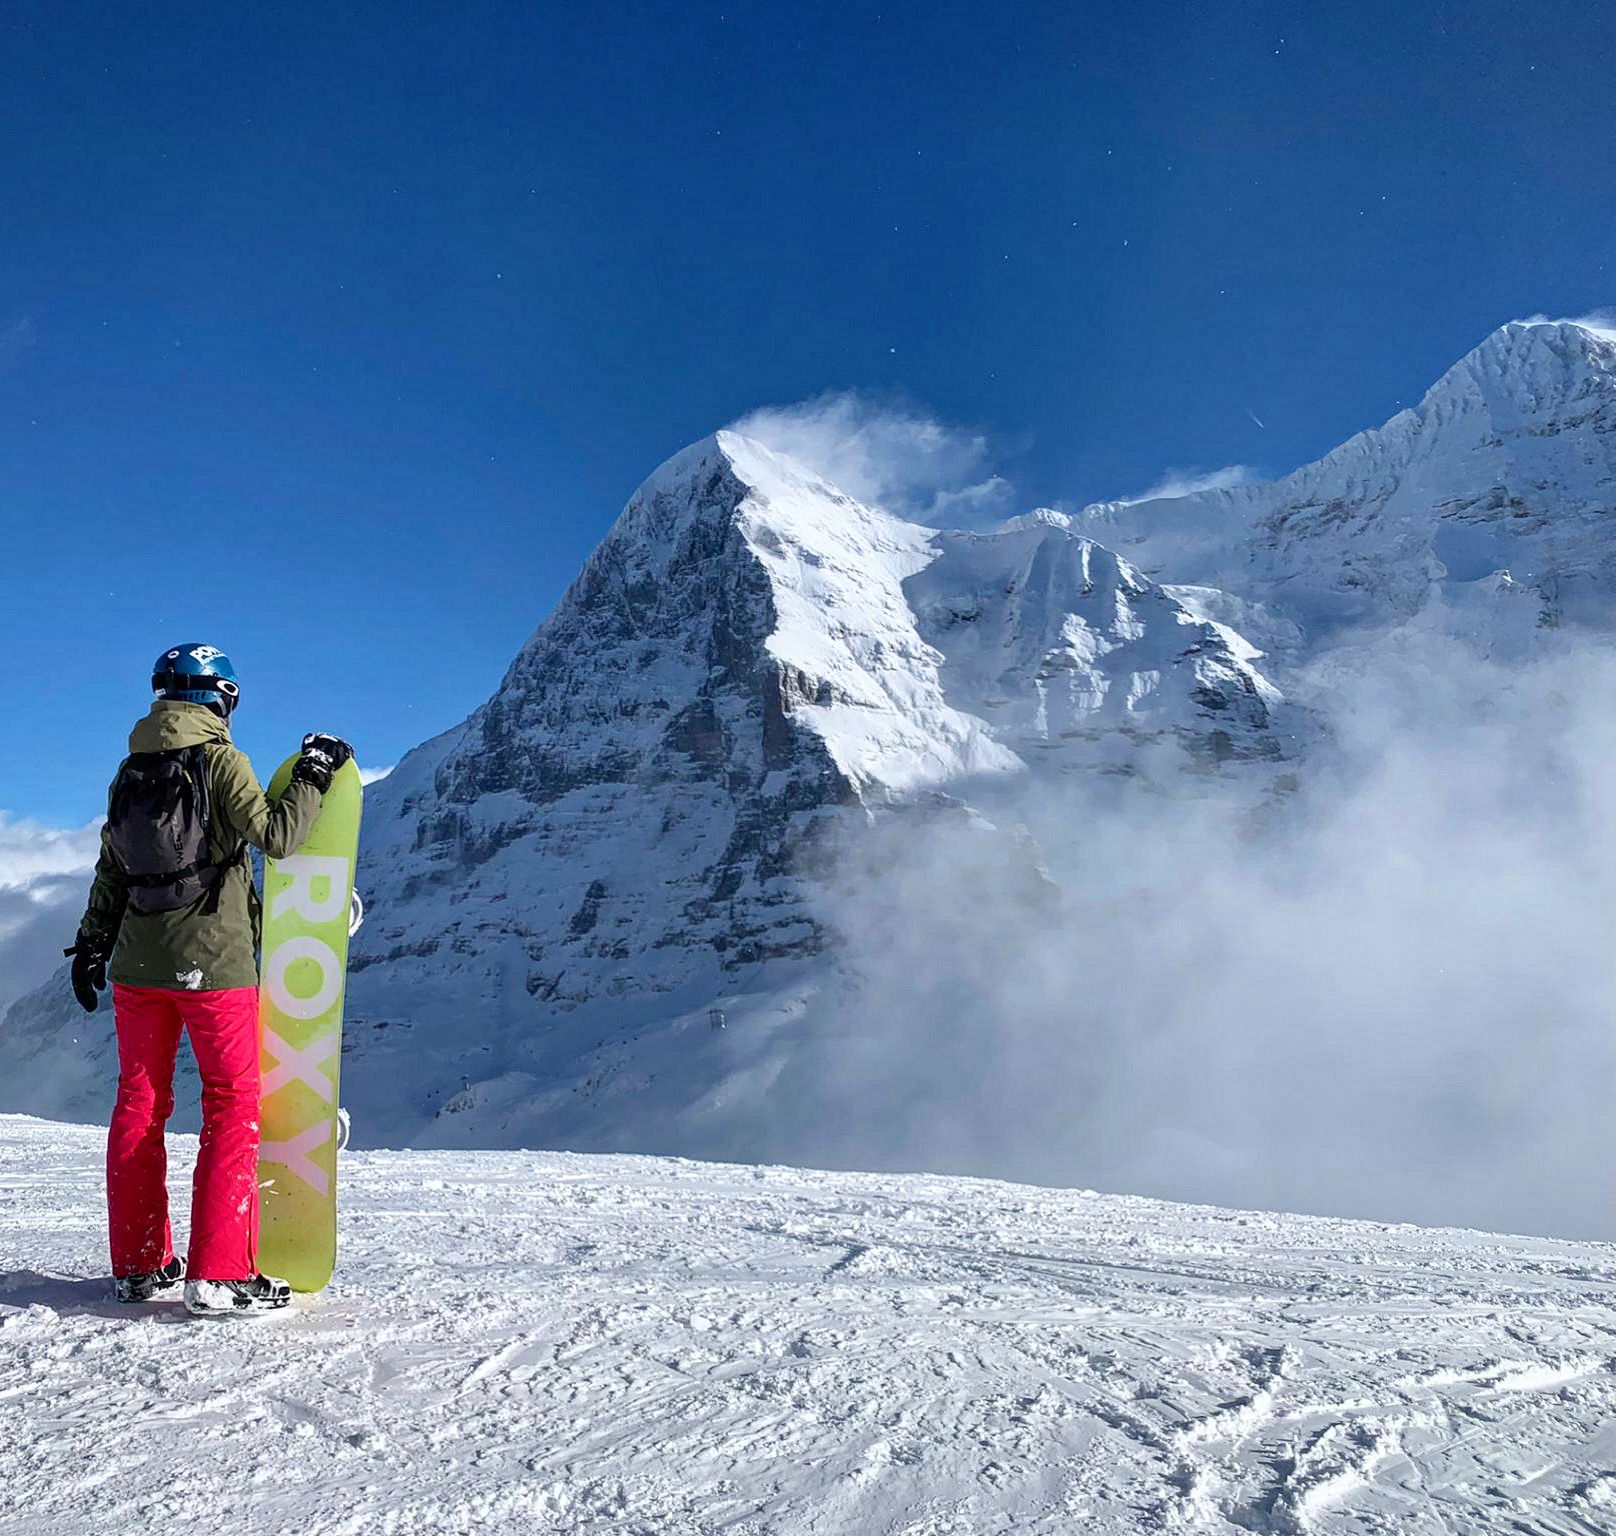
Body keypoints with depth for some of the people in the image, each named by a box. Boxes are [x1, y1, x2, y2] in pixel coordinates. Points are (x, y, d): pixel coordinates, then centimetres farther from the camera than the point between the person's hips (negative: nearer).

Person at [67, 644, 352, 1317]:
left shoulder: (130, 770, 9)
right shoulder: (221, 761, -9)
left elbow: (110, 871, 12)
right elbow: (276, 835, -14)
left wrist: (90, 946, 18)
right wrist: (314, 774, -4)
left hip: (138, 963, 6)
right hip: (214, 964, -6)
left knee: (139, 1103, 14)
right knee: (233, 1106, 1)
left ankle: (136, 1265, 20)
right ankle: (219, 1274, -3)